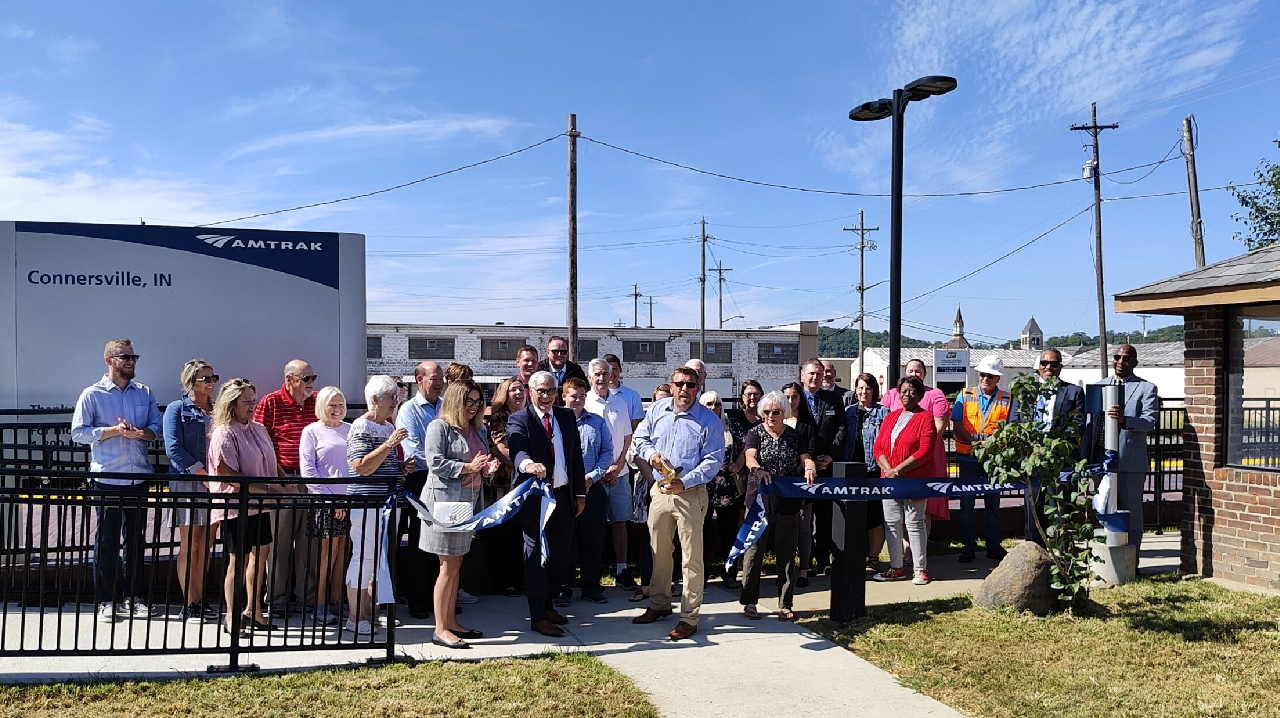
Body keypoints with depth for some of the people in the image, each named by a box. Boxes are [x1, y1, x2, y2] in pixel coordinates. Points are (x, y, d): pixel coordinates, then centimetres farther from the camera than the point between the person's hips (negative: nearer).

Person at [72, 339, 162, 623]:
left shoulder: (144, 393, 10)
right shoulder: (92, 394, -1)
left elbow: (156, 426, 9)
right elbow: (78, 432, -5)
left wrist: (141, 433, -12)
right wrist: (114, 431, -15)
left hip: (138, 477, 4)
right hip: (107, 479, -4)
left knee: (135, 538, 10)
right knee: (106, 539, 3)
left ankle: (131, 597, 20)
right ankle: (105, 601, 12)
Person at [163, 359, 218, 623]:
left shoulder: (217, 411, 14)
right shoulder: (177, 409, -2)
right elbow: (174, 449, -11)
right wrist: (204, 475, -16)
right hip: (187, 482, -5)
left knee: (206, 544, 8)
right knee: (189, 544, -2)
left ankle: (199, 600, 16)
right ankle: (189, 605, 4)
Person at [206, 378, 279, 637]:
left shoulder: (259, 429, 11)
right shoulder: (224, 433, -12)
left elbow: (271, 463, 21)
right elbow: (228, 474, -20)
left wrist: (284, 483, 4)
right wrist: (266, 489, -20)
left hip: (259, 507, 8)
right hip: (236, 506, -8)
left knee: (259, 555, 13)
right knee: (239, 561, -1)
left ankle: (253, 612, 27)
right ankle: (231, 620, 12)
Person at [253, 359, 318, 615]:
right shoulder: (270, 403, -1)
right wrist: (279, 478, -10)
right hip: (282, 479, -3)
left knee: (309, 540, 7)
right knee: (280, 540, 2)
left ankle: (306, 598, 15)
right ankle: (277, 600, 13)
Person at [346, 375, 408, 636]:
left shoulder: (389, 426, 16)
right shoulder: (361, 427, -11)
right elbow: (361, 467, -22)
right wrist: (389, 444, -25)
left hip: (388, 501, 9)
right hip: (367, 503, -9)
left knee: (382, 557, 13)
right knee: (364, 556, -4)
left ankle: (372, 611, 23)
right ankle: (356, 617, 4)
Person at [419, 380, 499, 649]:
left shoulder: (480, 430, 15)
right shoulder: (440, 426, -7)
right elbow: (436, 463, -16)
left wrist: (488, 469, 1)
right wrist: (468, 467, -18)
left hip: (468, 501, 8)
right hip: (444, 500, -7)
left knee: (456, 565, 13)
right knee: (448, 566, -5)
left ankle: (451, 622, 21)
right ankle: (440, 629, 2)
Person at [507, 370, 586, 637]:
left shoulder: (567, 417, 9)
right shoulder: (519, 419, -8)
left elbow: (576, 456, 12)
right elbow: (518, 449, -27)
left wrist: (580, 493, 9)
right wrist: (528, 464, -50)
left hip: (564, 496, 5)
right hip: (535, 498, -5)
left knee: (560, 555, 14)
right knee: (537, 557, 3)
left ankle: (547, 605, 31)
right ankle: (537, 617, 11)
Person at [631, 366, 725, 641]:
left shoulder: (709, 420, -7)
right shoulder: (657, 410, 5)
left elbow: (713, 460, -10)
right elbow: (640, 438, 16)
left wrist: (684, 483, -21)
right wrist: (650, 453, -7)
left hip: (691, 494, -4)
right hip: (660, 491, 4)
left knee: (692, 557, -1)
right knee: (659, 552, 15)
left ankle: (689, 617, 7)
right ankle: (659, 603, 32)